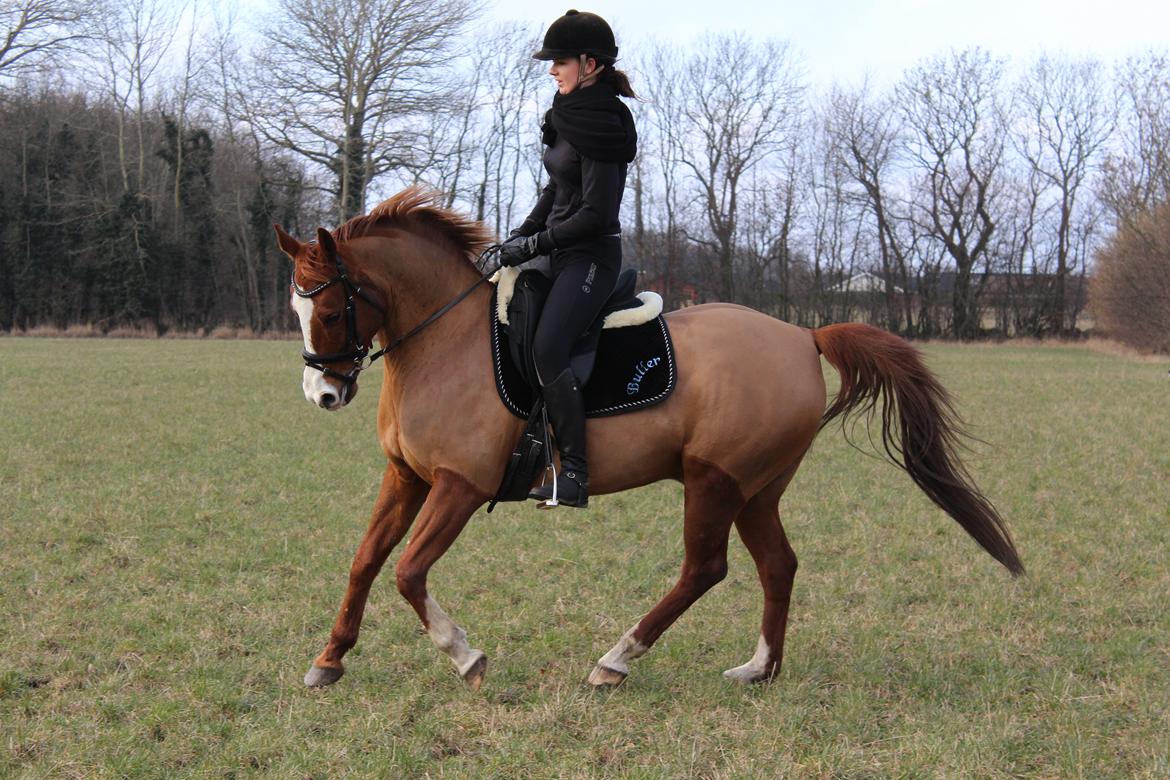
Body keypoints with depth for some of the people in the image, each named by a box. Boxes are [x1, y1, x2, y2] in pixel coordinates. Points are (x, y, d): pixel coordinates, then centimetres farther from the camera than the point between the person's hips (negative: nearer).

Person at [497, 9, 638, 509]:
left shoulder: (599, 123, -17)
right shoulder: (567, 115, 13)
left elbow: (596, 212, -21)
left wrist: (534, 244, -16)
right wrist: (518, 238, 9)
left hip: (591, 256, -11)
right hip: (562, 255, 11)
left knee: (546, 350, -24)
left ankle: (575, 474, -20)